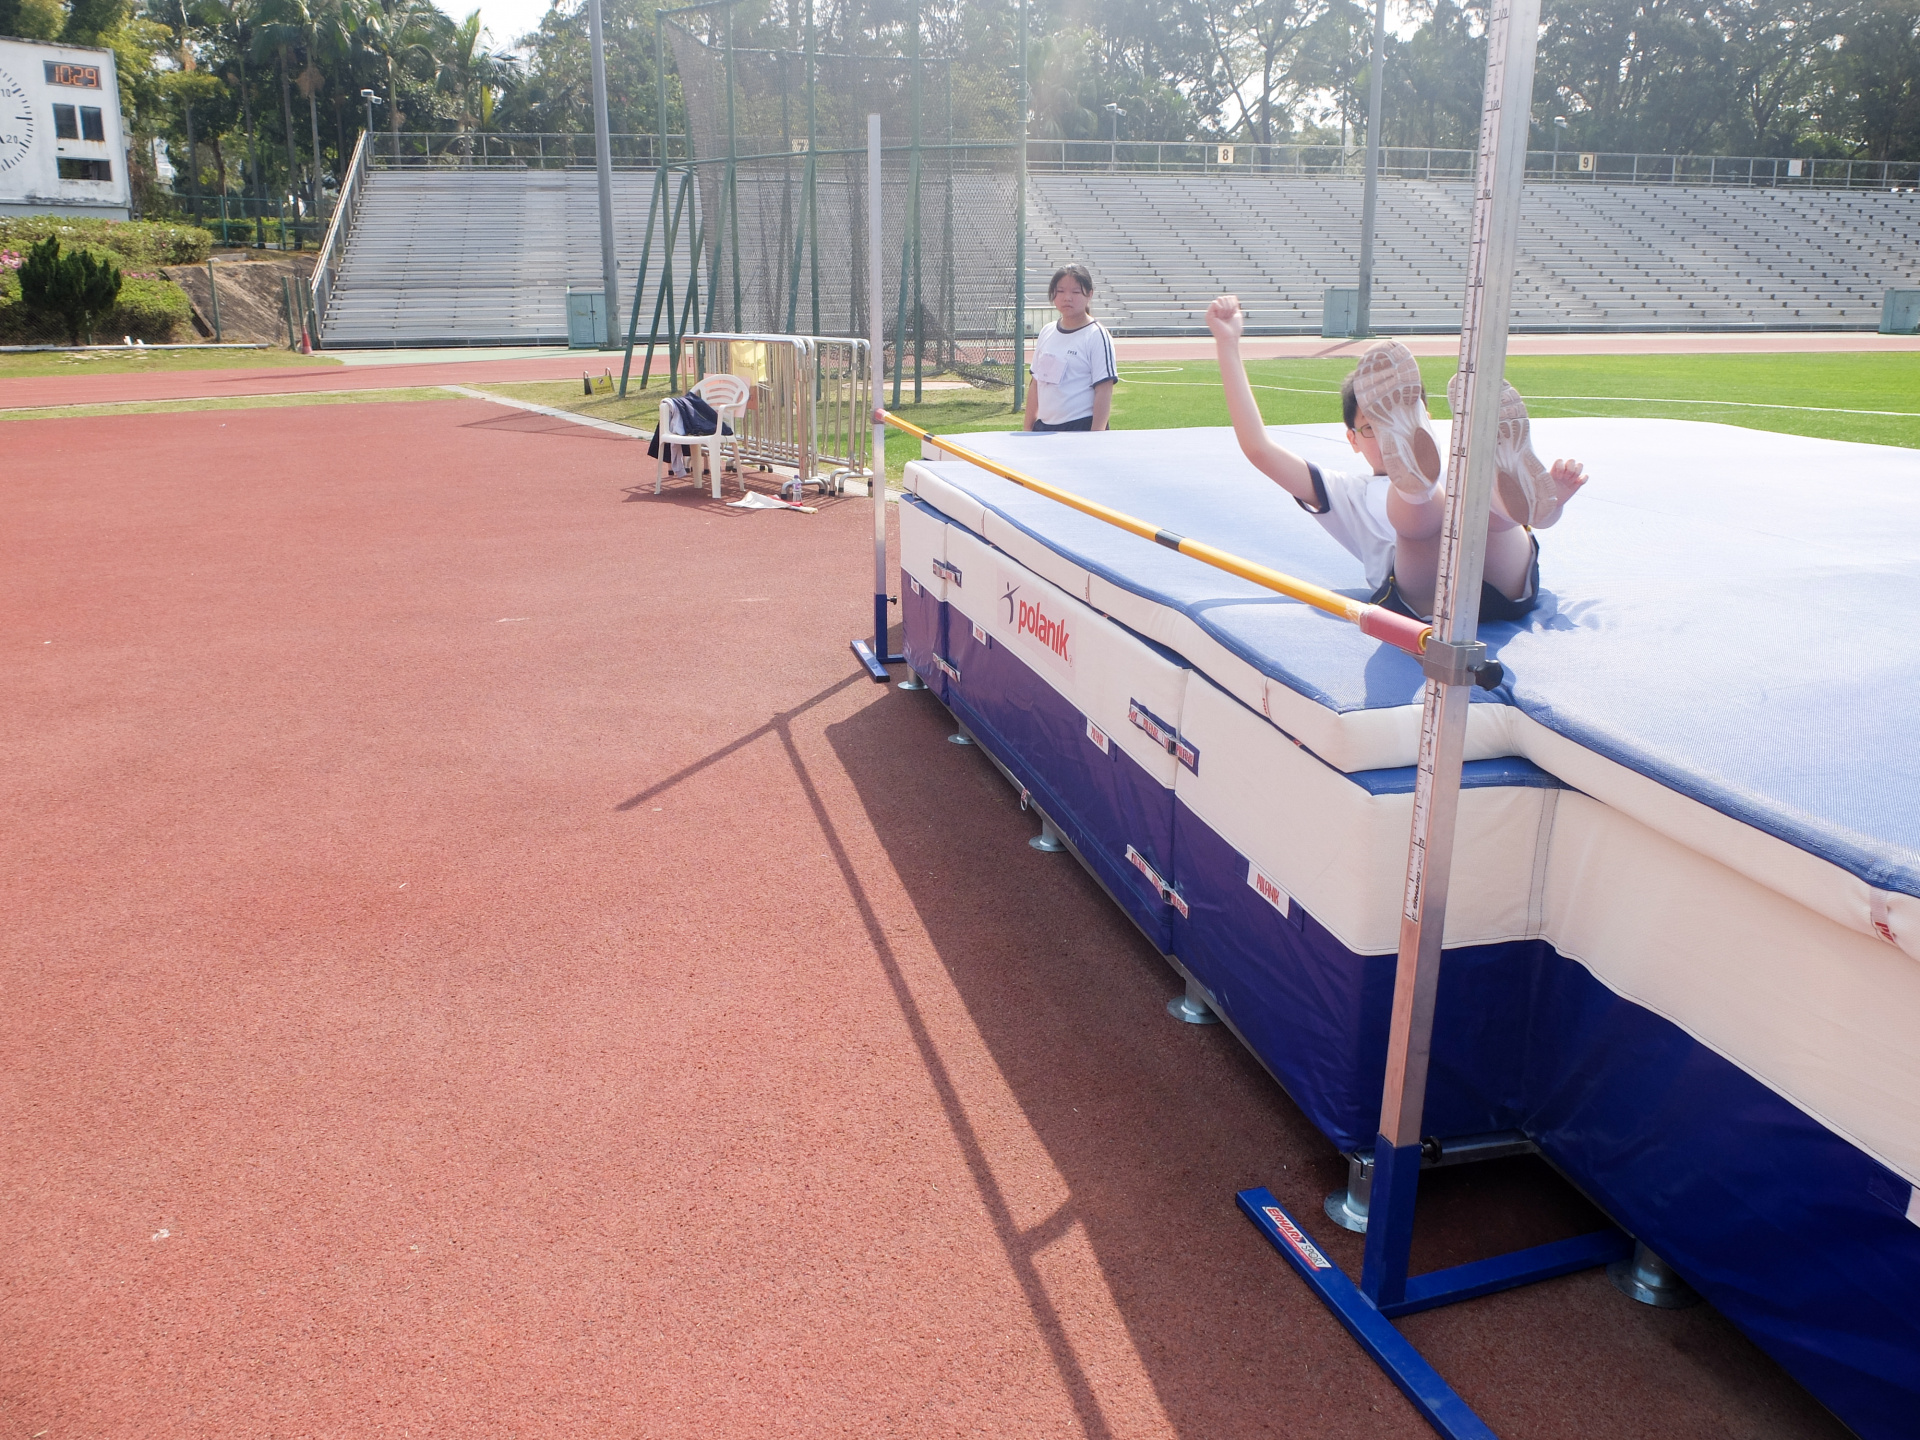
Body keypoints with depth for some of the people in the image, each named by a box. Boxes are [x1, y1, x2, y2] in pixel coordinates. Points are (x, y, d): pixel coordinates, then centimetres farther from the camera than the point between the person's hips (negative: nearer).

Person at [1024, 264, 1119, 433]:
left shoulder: (1097, 336, -6)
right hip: (1043, 428, 6)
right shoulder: (1046, 332, 12)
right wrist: (1028, 427, 14)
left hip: (1081, 427, -6)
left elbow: (1104, 389, -11)